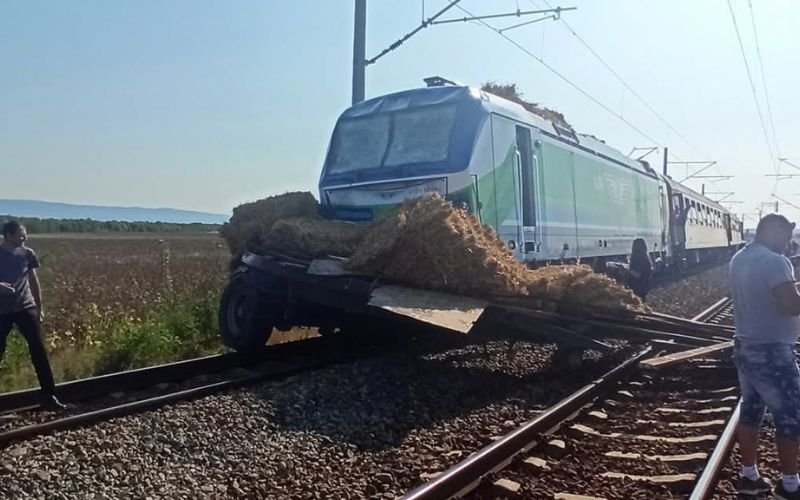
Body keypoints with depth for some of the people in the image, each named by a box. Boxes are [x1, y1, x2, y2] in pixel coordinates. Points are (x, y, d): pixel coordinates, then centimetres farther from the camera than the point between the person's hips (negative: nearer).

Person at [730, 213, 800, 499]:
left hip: (745, 346, 9)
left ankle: (749, 477, 23)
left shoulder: (739, 259, 9)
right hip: (771, 351, -9)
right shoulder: (773, 261, -19)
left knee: (750, 412, 15)